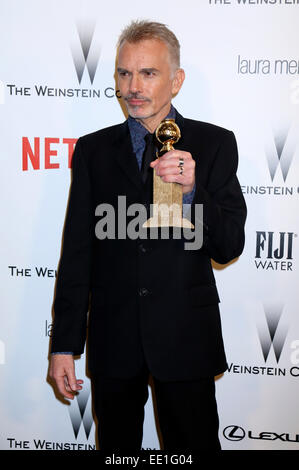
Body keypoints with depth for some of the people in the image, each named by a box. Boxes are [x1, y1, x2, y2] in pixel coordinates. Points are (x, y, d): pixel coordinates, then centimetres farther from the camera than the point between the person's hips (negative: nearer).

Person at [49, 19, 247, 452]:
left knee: (192, 445, 8)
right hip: (113, 338, 2)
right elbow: (77, 252, 4)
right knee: (116, 443, 13)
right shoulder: (93, 150, 6)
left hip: (187, 337, -1)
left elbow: (230, 247, -3)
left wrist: (191, 190, -21)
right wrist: (64, 344, 0)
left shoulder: (214, 144, 2)